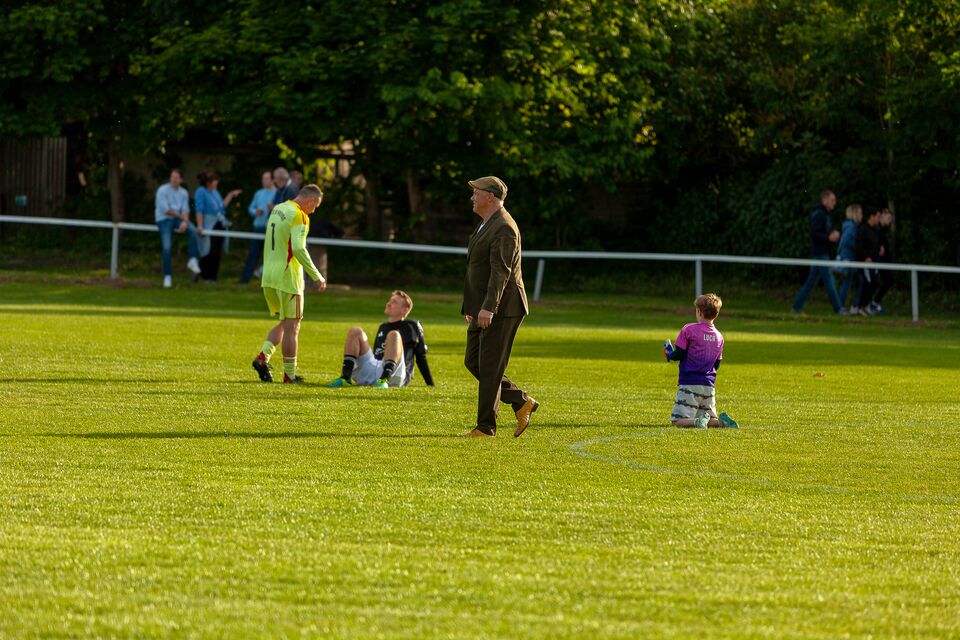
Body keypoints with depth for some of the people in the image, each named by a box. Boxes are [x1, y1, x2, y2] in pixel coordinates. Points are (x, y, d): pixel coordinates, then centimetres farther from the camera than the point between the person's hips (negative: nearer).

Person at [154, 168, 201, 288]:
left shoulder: (184, 193, 6)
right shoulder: (163, 191, -8)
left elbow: (185, 210, -1)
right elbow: (165, 210, -14)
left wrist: (185, 221, -21)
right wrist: (180, 215, -5)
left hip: (178, 219, 4)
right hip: (164, 220, -4)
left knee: (192, 230, -26)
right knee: (166, 248, -15)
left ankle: (193, 261, -21)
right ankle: (167, 277, -8)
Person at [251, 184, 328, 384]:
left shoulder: (277, 209, 13)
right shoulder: (299, 216, -13)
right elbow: (299, 249, -24)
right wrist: (316, 277, -21)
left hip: (268, 277, 8)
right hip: (288, 277, -8)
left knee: (284, 324, 17)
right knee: (292, 326, 1)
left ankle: (263, 356, -3)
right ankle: (290, 375, 5)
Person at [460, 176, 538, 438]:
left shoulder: (504, 229, -16)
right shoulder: (486, 226, 17)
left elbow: (501, 271, -25)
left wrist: (488, 308, -31)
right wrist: (470, 306, 23)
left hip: (501, 308, -10)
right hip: (483, 309, 10)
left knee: (490, 367, -6)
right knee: (473, 362, 10)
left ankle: (485, 427, 0)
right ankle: (521, 402, 16)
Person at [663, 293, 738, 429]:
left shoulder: (689, 330, -9)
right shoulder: (719, 336, 8)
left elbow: (678, 355, -7)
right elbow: (716, 365, 14)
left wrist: (669, 353, 15)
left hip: (690, 383, -5)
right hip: (709, 385, 5)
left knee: (677, 421, -4)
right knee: (710, 420, 16)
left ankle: (698, 421, -31)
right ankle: (721, 421, -16)